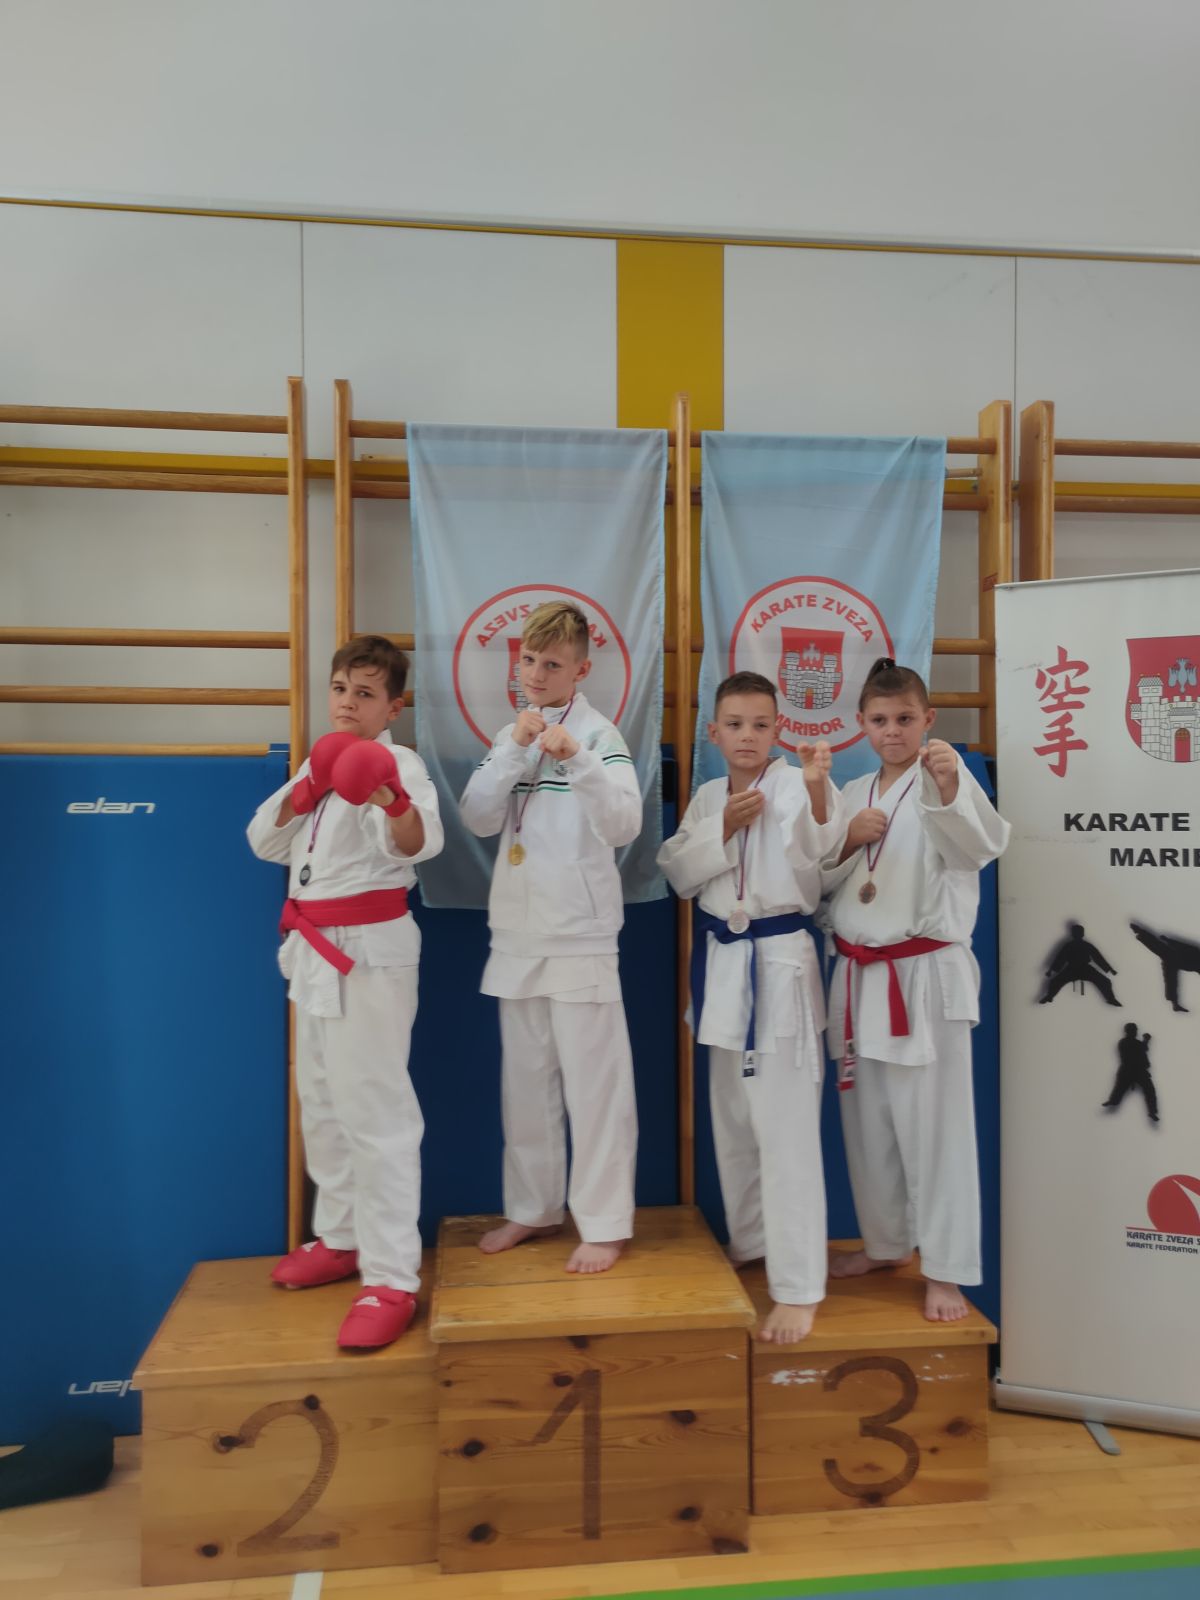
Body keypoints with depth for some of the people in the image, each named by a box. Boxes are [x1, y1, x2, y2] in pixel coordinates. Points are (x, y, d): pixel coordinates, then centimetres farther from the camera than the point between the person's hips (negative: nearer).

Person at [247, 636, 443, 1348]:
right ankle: (341, 1237, 36)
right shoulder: (320, 761, 12)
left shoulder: (399, 763, -12)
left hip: (371, 949, -9)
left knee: (374, 1107, -8)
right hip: (317, 949, 9)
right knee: (322, 1099, 18)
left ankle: (393, 1280, 1)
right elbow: (264, 843, 9)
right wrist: (304, 788, -7)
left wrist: (396, 805, -53)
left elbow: (421, 843, -31)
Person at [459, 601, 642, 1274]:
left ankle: (605, 1223, 15)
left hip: (581, 935, -6)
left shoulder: (599, 733, -7)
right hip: (518, 933, 6)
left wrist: (577, 758, -31)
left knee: (594, 1082, 1)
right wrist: (514, 749, -12)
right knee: (526, 1078, 16)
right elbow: (479, 818, -1)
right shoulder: (512, 734, 10)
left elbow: (624, 825, -18)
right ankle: (534, 1207, 31)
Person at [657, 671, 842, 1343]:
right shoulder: (708, 797, 8)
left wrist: (817, 786, -50)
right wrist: (723, 829, -13)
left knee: (785, 1130, -5)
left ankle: (798, 1287, 7)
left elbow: (816, 841, -30)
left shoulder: (792, 784, -10)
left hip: (780, 964, -6)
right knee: (733, 1120, 18)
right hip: (723, 964, 7)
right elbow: (678, 874, 2)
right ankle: (751, 1242, 38)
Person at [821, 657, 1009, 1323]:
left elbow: (979, 847, -23)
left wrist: (948, 790, -41)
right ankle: (885, 1242, 34)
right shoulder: (852, 794, 11)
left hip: (927, 974, -6)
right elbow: (821, 881, 11)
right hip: (861, 976, 6)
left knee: (933, 1124, 1)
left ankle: (944, 1269, 16)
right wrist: (847, 840, -8)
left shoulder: (946, 779, -5)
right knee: (867, 1120, 15)